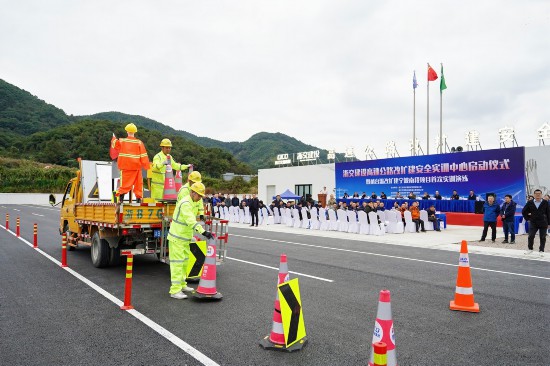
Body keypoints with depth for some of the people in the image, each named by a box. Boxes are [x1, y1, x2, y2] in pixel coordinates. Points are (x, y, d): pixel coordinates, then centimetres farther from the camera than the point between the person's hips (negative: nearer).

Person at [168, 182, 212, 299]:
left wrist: (190, 236, 21)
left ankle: (182, 285, 30)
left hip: (185, 238, 10)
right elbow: (191, 221, -35)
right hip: (177, 238, -10)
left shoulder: (192, 202, 10)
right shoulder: (185, 204, -23)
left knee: (184, 262, 17)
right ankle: (175, 290, -5)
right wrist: (204, 232, -43)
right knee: (177, 263, -8)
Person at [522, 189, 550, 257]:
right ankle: (530, 249, 16)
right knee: (530, 236, 0)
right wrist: (528, 218, 4)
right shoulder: (530, 203, 2)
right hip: (533, 223, 1)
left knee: (542, 238, 5)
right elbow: (524, 211, 12)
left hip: (543, 224, -1)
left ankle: (541, 251, 15)